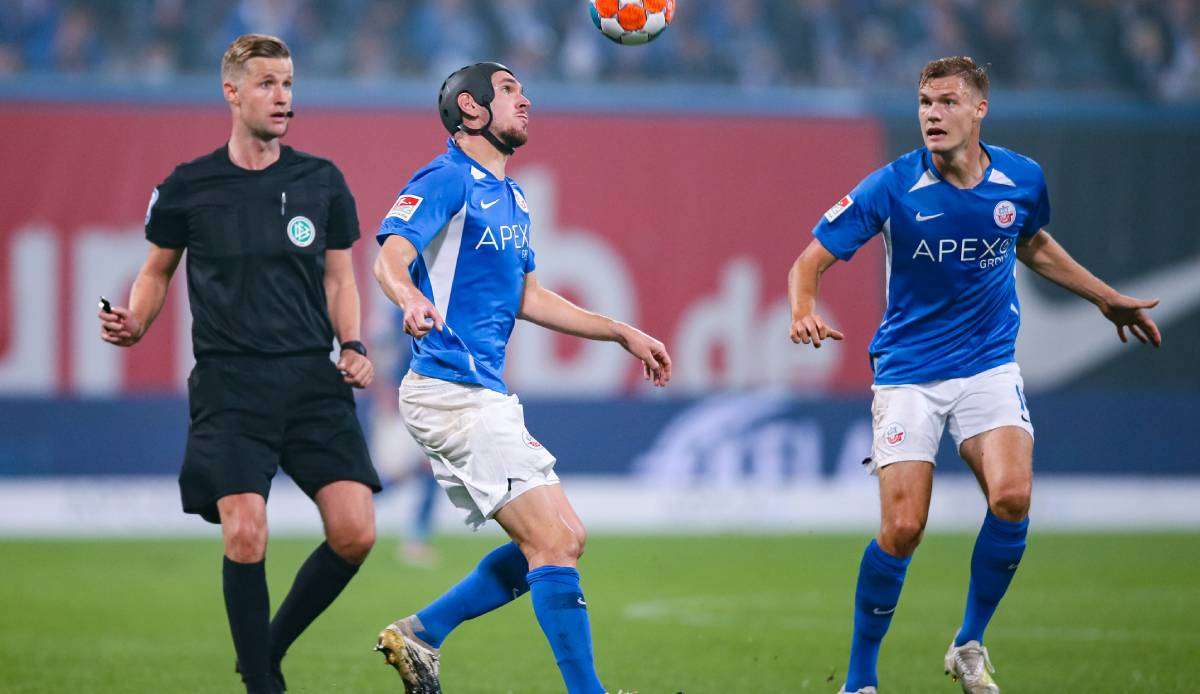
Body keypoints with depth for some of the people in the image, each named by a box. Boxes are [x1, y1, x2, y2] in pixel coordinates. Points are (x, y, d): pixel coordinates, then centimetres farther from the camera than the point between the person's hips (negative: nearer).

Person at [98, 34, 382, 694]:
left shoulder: (322, 181, 8)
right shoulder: (187, 187, 3)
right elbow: (157, 269, 16)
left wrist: (353, 347, 2)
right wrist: (133, 324, -3)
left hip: (312, 378, 2)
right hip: (229, 384, -2)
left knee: (354, 533, -8)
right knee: (245, 535, -15)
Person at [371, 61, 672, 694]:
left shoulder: (511, 197, 20)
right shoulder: (448, 180, -8)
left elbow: (526, 297, 29)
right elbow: (390, 255, -23)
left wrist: (622, 333, 28)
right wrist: (411, 298, -46)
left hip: (486, 396, 10)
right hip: (452, 392, -10)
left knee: (564, 540, 9)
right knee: (552, 542, -13)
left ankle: (420, 635, 11)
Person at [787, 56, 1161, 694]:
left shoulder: (1022, 180, -2)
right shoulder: (890, 188, -12)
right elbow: (810, 260, -9)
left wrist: (1108, 299, 26)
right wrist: (803, 308, -30)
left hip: (989, 366, 2)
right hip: (907, 372, -2)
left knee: (1012, 496, -21)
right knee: (902, 527, -13)